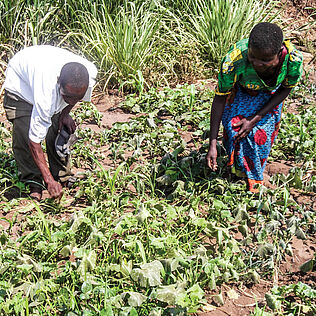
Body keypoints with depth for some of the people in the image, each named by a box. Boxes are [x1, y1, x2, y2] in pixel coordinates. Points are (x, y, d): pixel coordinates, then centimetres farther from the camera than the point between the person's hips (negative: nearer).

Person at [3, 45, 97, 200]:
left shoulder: (91, 72, -33)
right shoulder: (45, 93, -47)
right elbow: (34, 141, -38)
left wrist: (65, 114, -11)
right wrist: (49, 180, -38)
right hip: (19, 81, -4)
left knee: (59, 132, -7)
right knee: (24, 136, -17)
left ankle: (63, 179, 12)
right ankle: (34, 185, 1)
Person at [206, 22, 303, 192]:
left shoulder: (294, 59, -40)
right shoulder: (234, 60, -44)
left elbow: (285, 89, -18)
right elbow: (220, 99, -30)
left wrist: (255, 119, -24)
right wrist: (212, 144, -29)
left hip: (269, 94, 1)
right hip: (239, 89, -1)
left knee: (263, 132, 2)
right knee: (233, 127, -11)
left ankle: (255, 176, 34)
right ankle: (238, 164, 26)